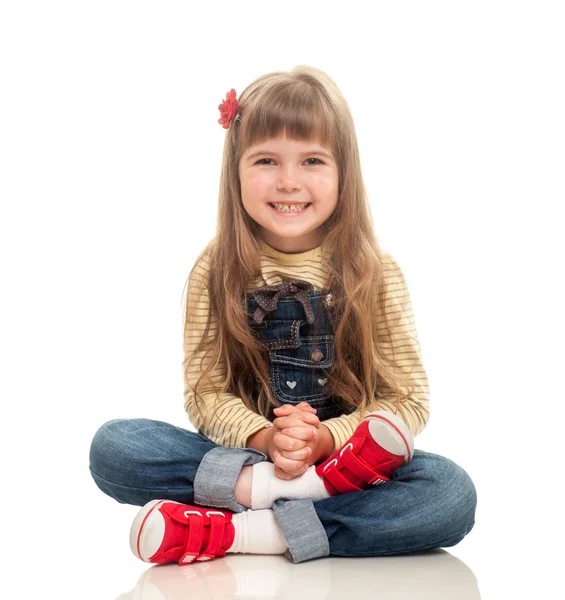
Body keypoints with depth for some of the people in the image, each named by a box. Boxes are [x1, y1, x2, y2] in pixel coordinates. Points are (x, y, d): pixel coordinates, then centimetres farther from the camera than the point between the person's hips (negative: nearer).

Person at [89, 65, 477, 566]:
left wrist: (323, 439, -21)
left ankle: (238, 532, -30)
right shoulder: (215, 272, -1)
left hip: (343, 458, 0)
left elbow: (410, 400, -5)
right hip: (240, 451, 0)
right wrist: (263, 438, -23)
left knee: (453, 492, -30)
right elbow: (205, 392, -3)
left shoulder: (376, 274, -3)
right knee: (111, 446, -22)